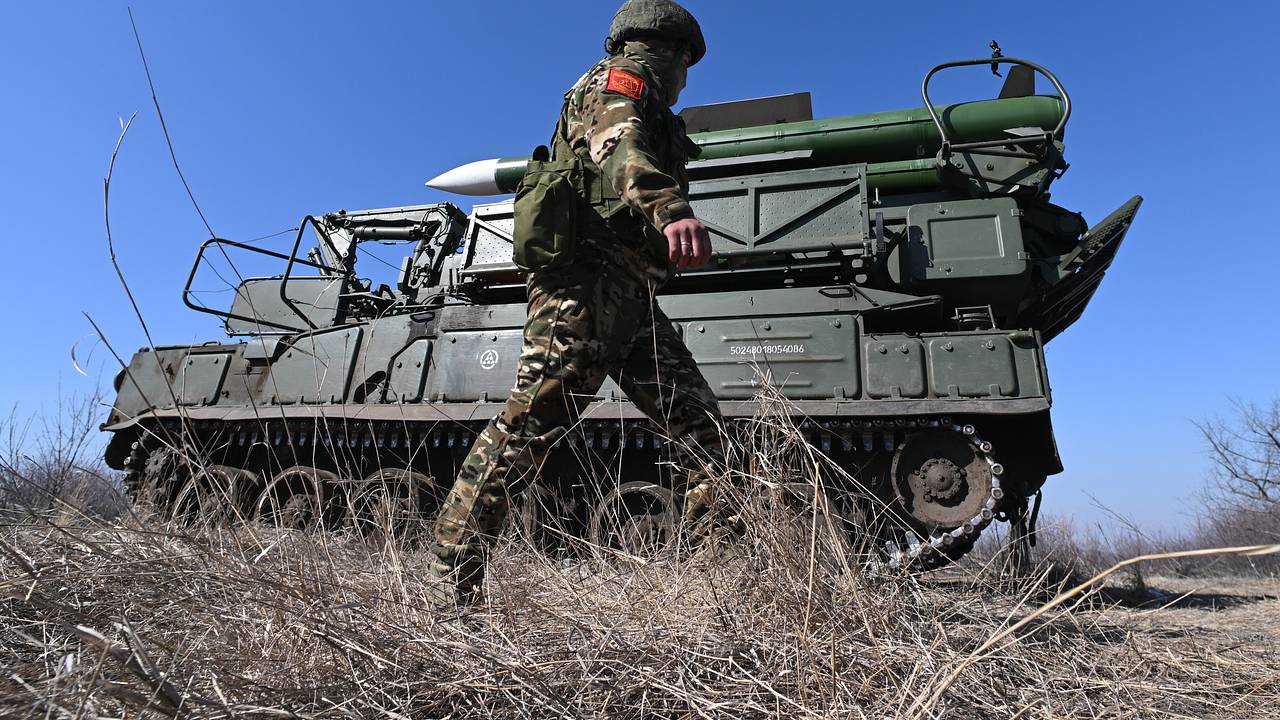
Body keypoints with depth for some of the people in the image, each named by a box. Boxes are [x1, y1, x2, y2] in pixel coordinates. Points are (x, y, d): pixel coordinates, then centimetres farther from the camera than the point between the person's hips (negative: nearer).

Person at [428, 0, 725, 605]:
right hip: (590, 278, -10)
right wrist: (670, 210, -37)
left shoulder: (637, 106, 34)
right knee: (532, 420, -14)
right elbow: (622, 147, -19)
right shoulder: (623, 79, 5)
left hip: (629, 299, 10)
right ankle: (450, 573, -6)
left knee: (700, 425, 2)